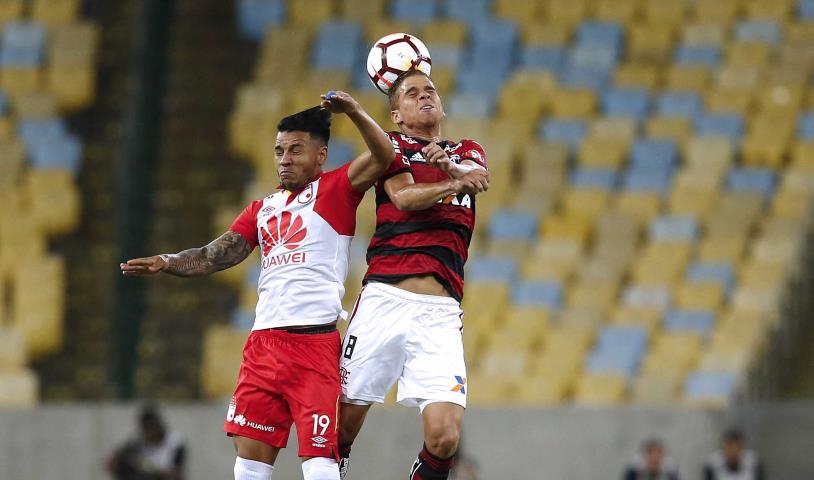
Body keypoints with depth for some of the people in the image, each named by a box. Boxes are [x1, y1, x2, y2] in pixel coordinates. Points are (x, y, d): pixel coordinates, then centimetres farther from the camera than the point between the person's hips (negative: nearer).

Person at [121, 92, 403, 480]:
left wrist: (354, 112, -25)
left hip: (315, 343, -6)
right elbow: (219, 253, 11)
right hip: (263, 342, 6)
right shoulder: (262, 210, 21)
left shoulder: (334, 189, 5)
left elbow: (383, 157, -11)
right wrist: (167, 263, -5)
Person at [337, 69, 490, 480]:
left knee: (444, 438, -13)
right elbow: (403, 196, -7)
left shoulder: (468, 152, 22)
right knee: (344, 422, -3)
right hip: (384, 301, -1)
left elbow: (475, 178, -3)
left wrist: (450, 167, -27)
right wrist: (454, 183, -26)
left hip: (440, 311, 2)